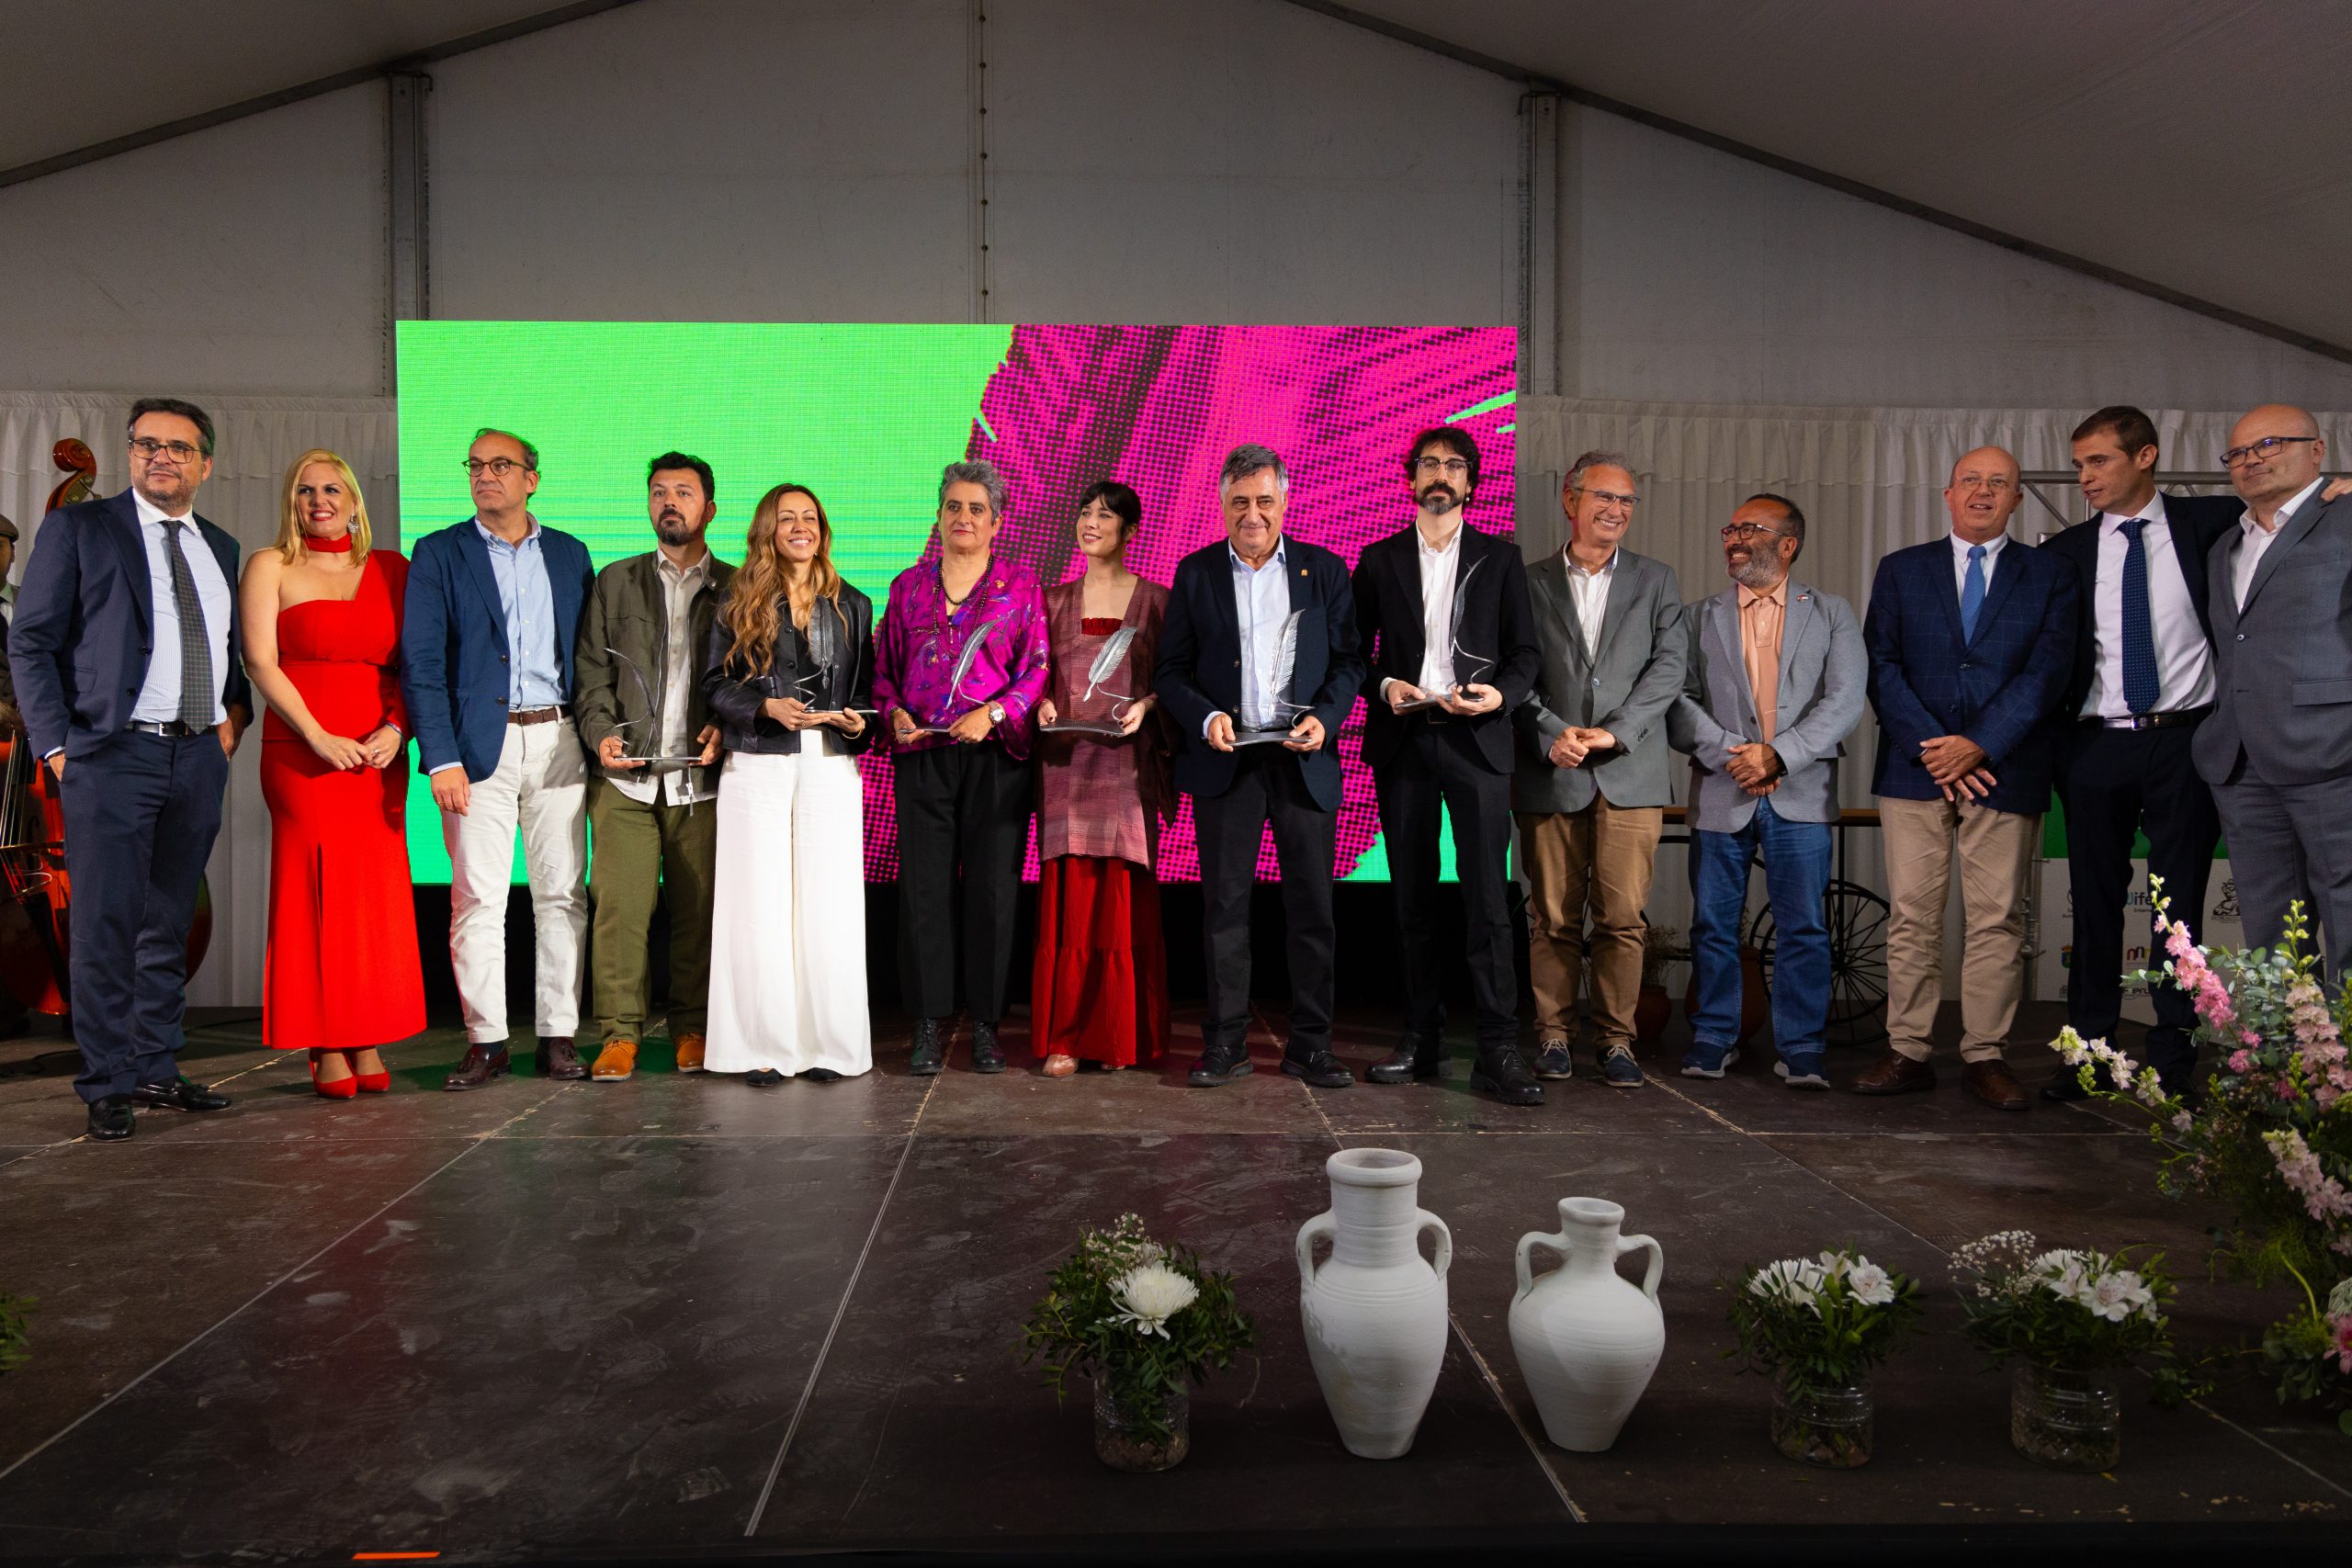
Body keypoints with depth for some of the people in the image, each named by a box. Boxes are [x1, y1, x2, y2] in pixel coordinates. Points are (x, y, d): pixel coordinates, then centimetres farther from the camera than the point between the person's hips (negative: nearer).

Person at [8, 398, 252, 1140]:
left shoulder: (220, 549, 16)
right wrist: (56, 745, -8)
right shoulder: (78, 529, 3)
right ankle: (107, 1085, 5)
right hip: (114, 753, -4)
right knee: (105, 925, -4)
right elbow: (30, 642, 0)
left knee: (170, 925, 10)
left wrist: (236, 713, 6)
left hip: (199, 755, 5)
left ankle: (156, 1069, 19)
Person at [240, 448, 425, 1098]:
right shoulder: (270, 567, 7)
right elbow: (260, 663, -2)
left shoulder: (391, 569, 14)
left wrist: (396, 729, -6)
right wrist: (319, 737, -13)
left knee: (378, 894, 0)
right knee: (315, 891, -4)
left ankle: (368, 1046, 6)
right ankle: (326, 1052, 1)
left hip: (379, 752, 2)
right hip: (300, 749, -2)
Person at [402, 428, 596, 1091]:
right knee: (477, 899, -2)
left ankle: (558, 1036, 10)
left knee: (563, 895, 3)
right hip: (479, 744, -2)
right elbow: (421, 663, -1)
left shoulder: (570, 554, 13)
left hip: (558, 741, 2)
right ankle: (486, 1041, 8)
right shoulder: (439, 554, 6)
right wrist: (441, 757, -11)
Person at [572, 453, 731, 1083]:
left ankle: (691, 1028, 15)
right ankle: (619, 1034, 4)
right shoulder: (615, 582, 15)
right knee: (619, 905, -4)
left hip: (701, 776, -1)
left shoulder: (737, 587, 11)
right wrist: (601, 732, -6)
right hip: (625, 775, 1)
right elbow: (591, 672, 10)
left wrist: (725, 727, -8)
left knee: (697, 907, 2)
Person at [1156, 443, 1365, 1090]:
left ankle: (1310, 1044, 13)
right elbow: (1170, 671, 6)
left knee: (1312, 905, 3)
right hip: (1225, 757, 0)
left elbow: (1349, 660, 7)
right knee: (1225, 904, 3)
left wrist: (1325, 717, -10)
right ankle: (1225, 1043, 12)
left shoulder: (1325, 570, 9)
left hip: (1303, 758, 0)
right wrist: (1206, 717, -12)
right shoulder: (1195, 572, 8)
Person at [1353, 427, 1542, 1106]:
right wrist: (1384, 687, -9)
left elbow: (1525, 654, 8)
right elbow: (1354, 650, 10)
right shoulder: (1379, 559, 11)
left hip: (1476, 742, -1)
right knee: (1412, 898, 6)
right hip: (1402, 743, 2)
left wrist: (1501, 694, -12)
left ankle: (1499, 1051, -5)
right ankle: (1421, 1041, 15)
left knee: (1487, 898, -8)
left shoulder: (1500, 558, 10)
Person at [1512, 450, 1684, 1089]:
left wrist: (1615, 731, -10)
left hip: (1629, 774, 1)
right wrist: (1551, 735, -12)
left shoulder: (1656, 580, 13)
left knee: (1623, 916, -2)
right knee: (1553, 916, 4)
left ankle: (1617, 1040, 8)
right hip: (1550, 774, 0)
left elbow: (1668, 667, 2)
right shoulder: (1531, 583, 9)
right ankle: (1553, 1034, 15)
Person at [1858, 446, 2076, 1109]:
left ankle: (1984, 1056, 9)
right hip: (1914, 768, 1)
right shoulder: (1900, 570, 11)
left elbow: (2047, 670, -2)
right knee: (1912, 916, 1)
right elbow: (1881, 666, 2)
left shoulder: (2051, 575, 9)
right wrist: (1929, 747, -9)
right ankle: (1907, 1053, 7)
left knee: (1998, 919, 1)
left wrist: (1978, 745, -12)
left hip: (2005, 771, 0)